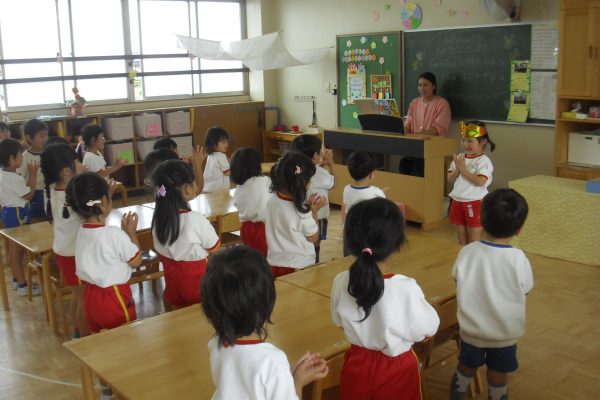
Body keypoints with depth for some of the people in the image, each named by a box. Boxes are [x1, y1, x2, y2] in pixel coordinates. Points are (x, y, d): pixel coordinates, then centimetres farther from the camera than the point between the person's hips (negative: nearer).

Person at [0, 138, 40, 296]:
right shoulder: (13, 177, -23)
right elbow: (29, 195, -12)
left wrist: (28, 176, 7)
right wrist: (33, 175, -8)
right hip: (17, 214, -10)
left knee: (13, 249, 19)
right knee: (18, 251, -2)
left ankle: (16, 279, 32)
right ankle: (22, 285, 5)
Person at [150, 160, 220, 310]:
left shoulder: (159, 216, -10)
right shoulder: (195, 219, -27)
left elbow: (160, 252, 2)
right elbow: (214, 248, -11)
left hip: (171, 275, 6)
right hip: (195, 277, -5)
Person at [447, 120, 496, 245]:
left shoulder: (484, 161, -12)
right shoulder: (460, 157, 6)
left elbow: (480, 181, -25)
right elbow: (450, 179, 5)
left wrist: (463, 169, -20)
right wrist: (457, 169, -13)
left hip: (474, 203, -6)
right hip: (457, 201, 6)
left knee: (473, 241, 3)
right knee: (461, 240, 16)